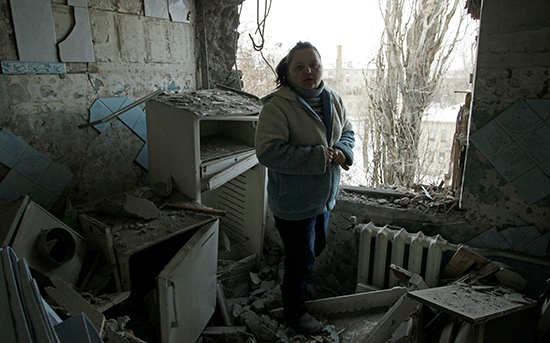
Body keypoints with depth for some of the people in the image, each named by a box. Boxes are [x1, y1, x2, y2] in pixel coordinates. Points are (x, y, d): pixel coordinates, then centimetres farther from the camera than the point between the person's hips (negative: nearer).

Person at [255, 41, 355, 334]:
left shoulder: (332, 99, 1)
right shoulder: (276, 106, -22)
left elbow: (347, 132, 13)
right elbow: (268, 152, -30)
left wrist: (342, 151, -11)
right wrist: (319, 157, -29)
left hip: (324, 197, 8)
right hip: (294, 203, -7)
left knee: (316, 247, 27)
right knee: (301, 260, 8)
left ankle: (300, 286, 56)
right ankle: (294, 313, 35)